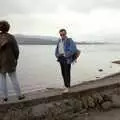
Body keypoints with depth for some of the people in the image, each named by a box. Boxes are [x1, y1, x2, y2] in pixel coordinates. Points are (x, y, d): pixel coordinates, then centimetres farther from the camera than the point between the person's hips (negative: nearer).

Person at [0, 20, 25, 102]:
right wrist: (15, 59, 10)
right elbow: (16, 50, -5)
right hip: (10, 62, 0)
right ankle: (19, 95, 15)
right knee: (14, 79, 9)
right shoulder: (11, 37, -8)